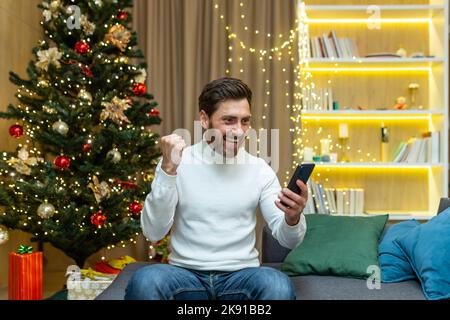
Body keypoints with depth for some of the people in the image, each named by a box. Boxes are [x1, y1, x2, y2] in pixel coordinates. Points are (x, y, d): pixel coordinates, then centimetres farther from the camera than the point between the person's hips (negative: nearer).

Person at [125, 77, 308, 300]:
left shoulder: (259, 169, 3)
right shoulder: (177, 162, -2)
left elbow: (287, 240, 0)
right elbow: (153, 233, -11)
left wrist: (293, 218, -24)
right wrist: (168, 171, -21)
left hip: (241, 275, 1)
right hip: (186, 273, -1)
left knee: (278, 286, -31)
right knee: (144, 281, -32)